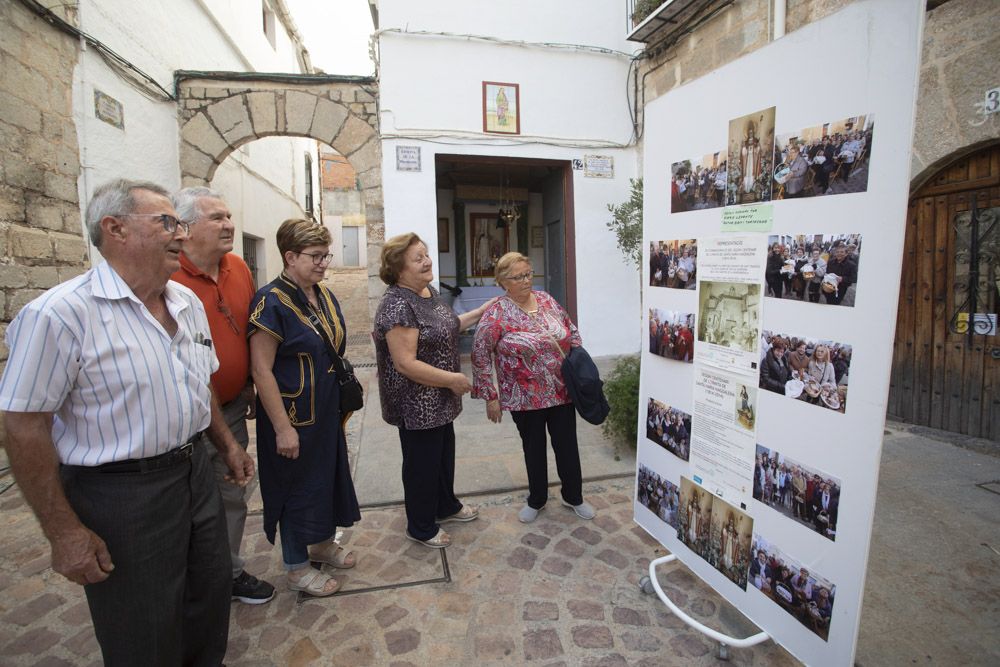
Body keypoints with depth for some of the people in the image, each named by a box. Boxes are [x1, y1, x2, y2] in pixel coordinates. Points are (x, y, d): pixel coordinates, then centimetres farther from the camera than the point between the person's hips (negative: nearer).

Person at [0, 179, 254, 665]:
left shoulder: (188, 302, 5)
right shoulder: (60, 314, -19)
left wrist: (227, 444, 16)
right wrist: (64, 533, -15)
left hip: (195, 473, 7)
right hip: (121, 493, -6)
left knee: (210, 607, 24)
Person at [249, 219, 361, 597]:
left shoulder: (324, 296, 5)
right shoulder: (271, 302, -19)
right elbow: (261, 370, -21)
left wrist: (343, 402, 16)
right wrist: (283, 427, -21)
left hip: (327, 412, 8)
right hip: (294, 415, -8)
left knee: (329, 475, 20)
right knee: (297, 484, 8)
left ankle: (322, 543, 43)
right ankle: (296, 568, 29)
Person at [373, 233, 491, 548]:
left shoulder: (428, 291, 4)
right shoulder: (397, 304, -25)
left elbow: (445, 328, 18)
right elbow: (406, 363, -28)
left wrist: (480, 312, 13)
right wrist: (452, 379, -22)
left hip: (439, 401, 9)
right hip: (416, 406, -9)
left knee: (445, 454, 24)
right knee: (422, 463, 10)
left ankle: (446, 506, 48)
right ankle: (421, 528, 33)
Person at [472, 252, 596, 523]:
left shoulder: (546, 299, 1)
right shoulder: (497, 314, -14)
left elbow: (572, 331, 11)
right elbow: (480, 356, -11)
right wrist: (490, 396, -11)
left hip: (562, 390, 4)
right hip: (526, 397, -3)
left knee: (567, 444, 14)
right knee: (533, 447, 14)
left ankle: (574, 496, 36)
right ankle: (537, 499, 36)